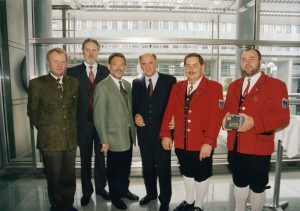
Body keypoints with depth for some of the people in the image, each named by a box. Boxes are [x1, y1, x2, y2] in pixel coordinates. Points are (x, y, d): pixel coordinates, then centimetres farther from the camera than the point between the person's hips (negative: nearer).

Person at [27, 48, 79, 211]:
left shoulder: (74, 83, 5)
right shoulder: (37, 83, -5)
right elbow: (32, 111, 3)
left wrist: (72, 127, 9)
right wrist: (44, 129, 5)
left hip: (70, 139, 3)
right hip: (49, 141, -3)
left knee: (69, 179, 15)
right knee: (54, 179, 13)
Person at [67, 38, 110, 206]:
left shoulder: (106, 71, 3)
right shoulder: (73, 71, 2)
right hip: (83, 122, 0)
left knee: (101, 156, 12)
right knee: (85, 158, 12)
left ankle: (101, 187, 31)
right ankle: (87, 191, 30)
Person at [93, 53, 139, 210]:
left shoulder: (127, 85, 7)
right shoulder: (102, 87, -14)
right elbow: (99, 116, -15)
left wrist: (134, 130, 9)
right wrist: (104, 140, -15)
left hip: (128, 134, 6)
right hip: (115, 136, -6)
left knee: (126, 167, 21)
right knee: (115, 169, 13)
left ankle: (124, 190, 43)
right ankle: (115, 196, 34)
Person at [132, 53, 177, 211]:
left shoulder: (169, 80, -3)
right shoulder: (136, 83, 8)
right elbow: (134, 104, 14)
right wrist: (136, 115, -5)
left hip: (162, 131, -3)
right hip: (143, 131, 4)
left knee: (164, 167, 7)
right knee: (147, 166, 19)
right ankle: (151, 193, 41)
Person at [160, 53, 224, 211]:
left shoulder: (214, 87, -9)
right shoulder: (177, 87, 6)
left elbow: (216, 117, -16)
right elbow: (169, 112, 4)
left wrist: (208, 142, -21)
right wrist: (165, 134, -2)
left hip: (202, 145, -4)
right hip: (181, 143, 4)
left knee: (201, 176, 15)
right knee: (187, 173, 22)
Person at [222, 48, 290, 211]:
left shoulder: (276, 85, -6)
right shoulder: (234, 86, 12)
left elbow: (283, 117, -12)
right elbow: (227, 109, 15)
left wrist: (254, 122, -24)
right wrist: (226, 118, -8)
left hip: (258, 148, -4)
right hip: (234, 146, 5)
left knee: (257, 186, 12)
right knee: (239, 182, 21)